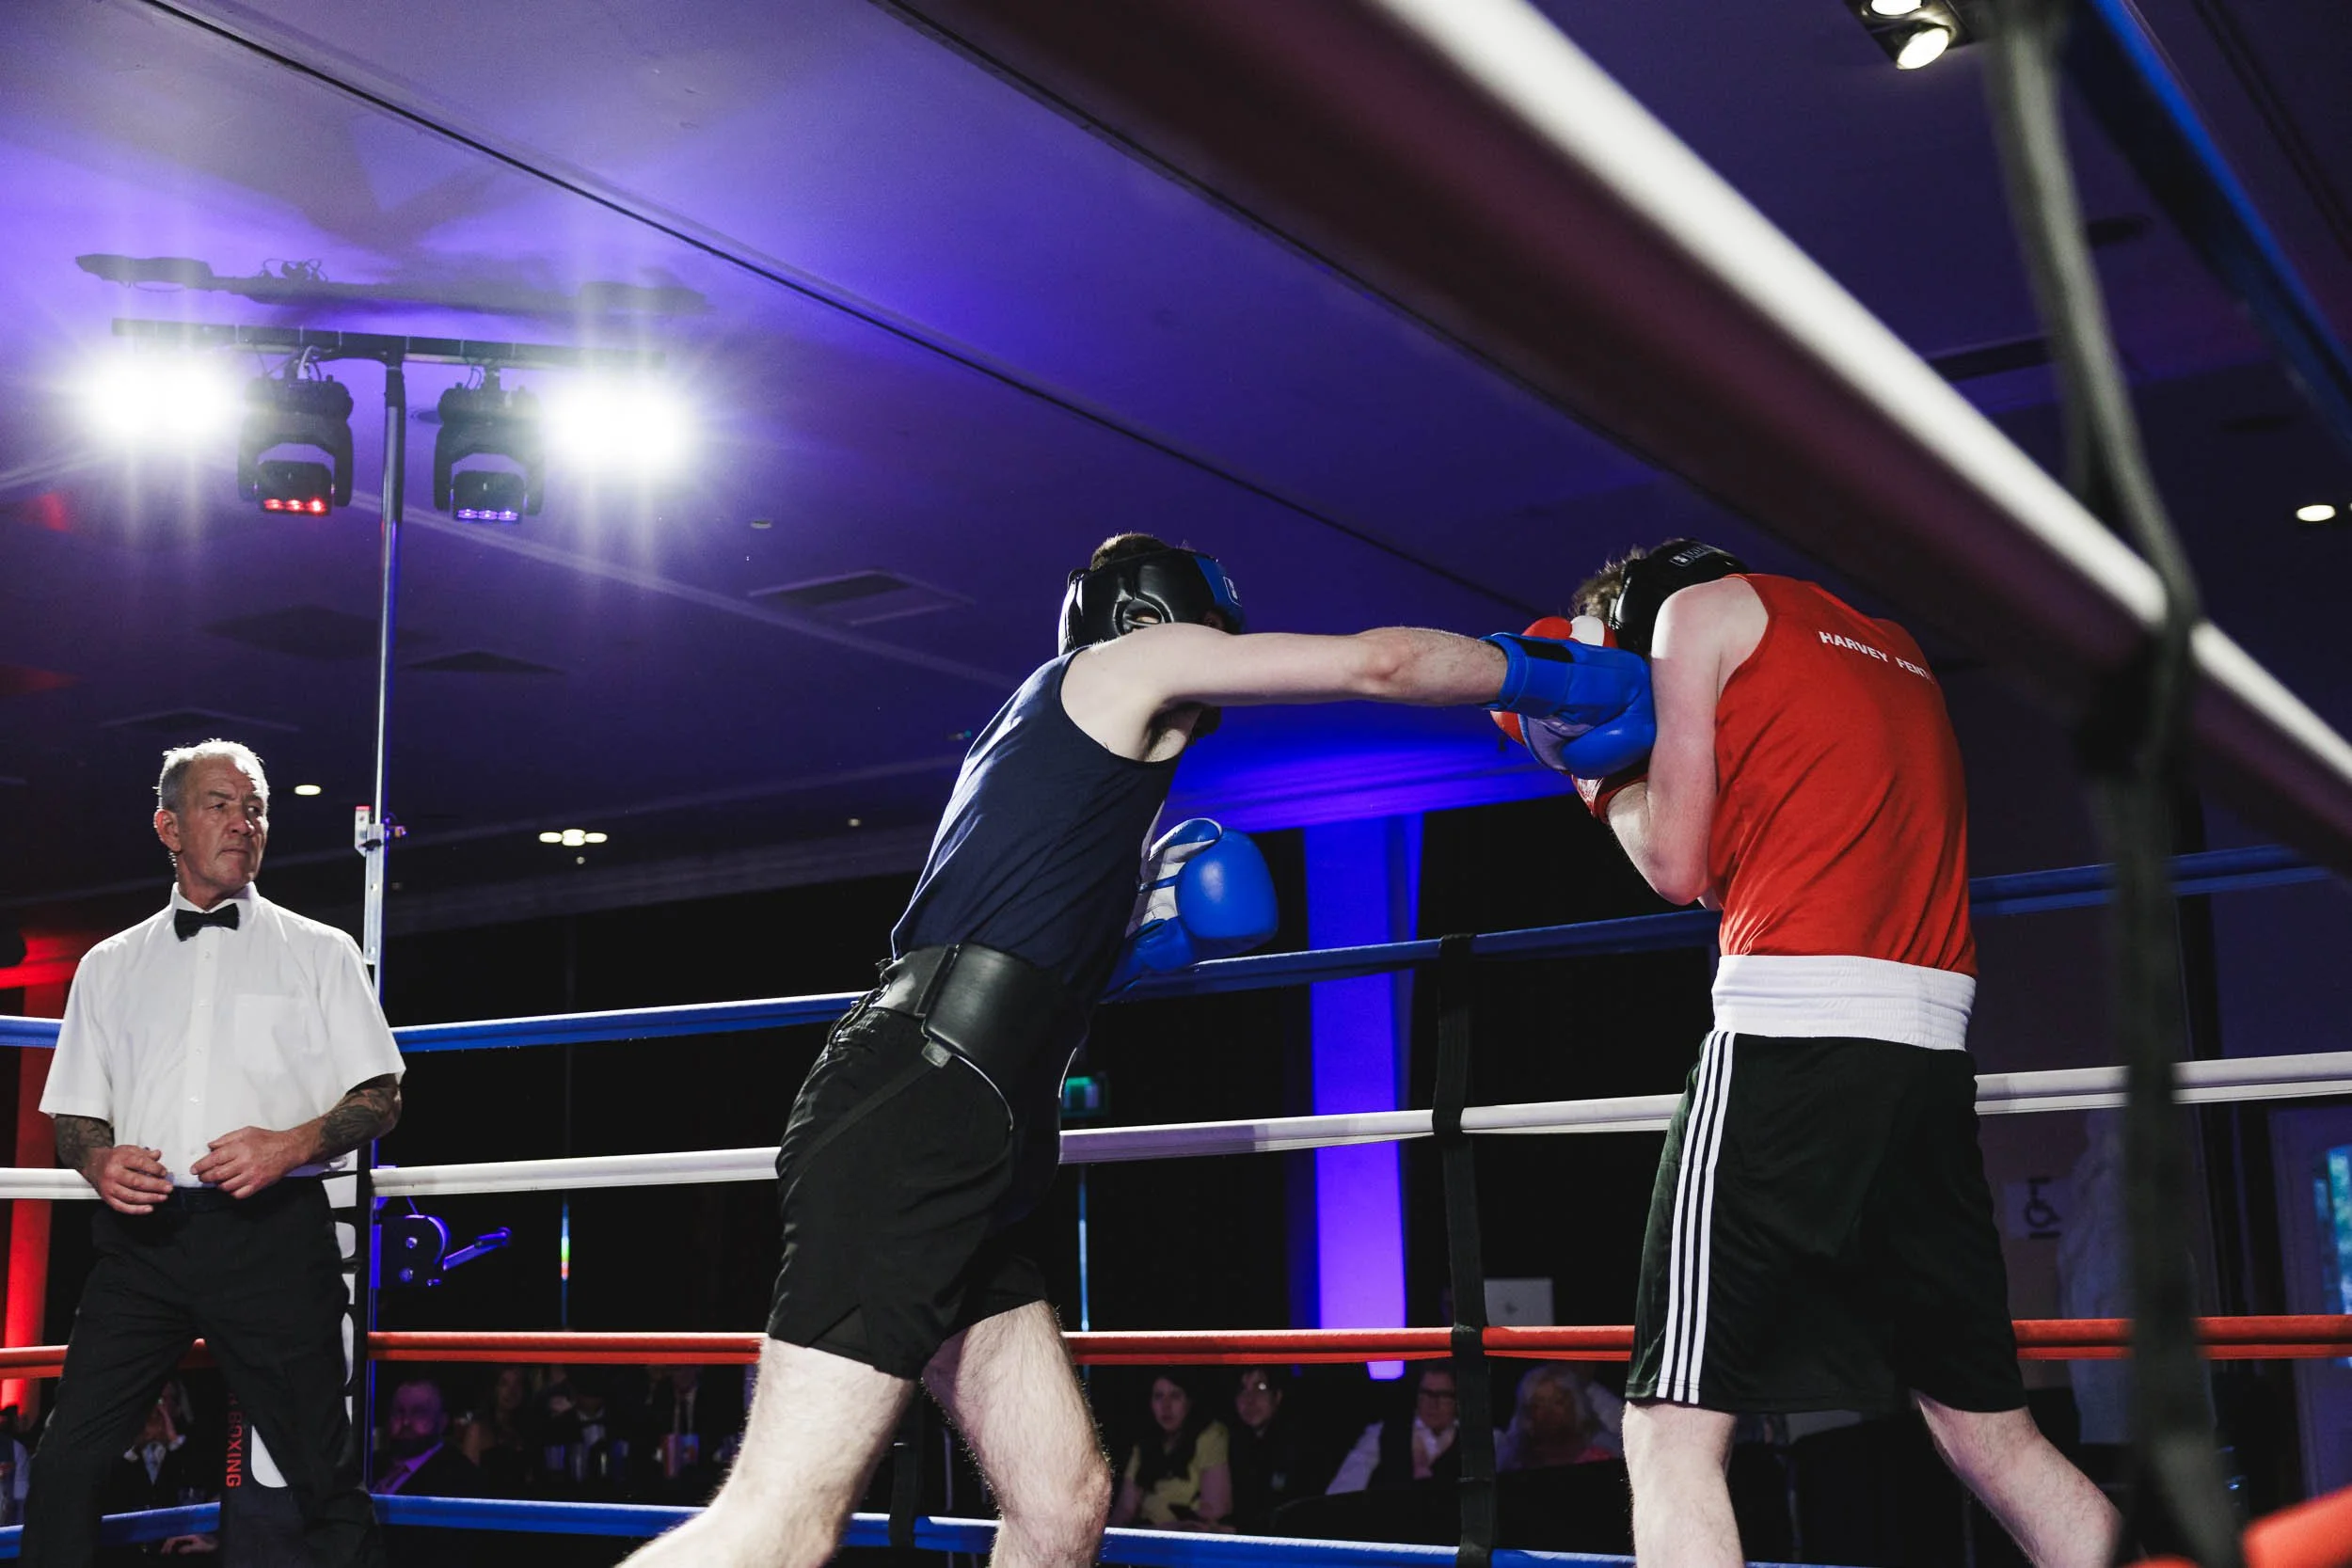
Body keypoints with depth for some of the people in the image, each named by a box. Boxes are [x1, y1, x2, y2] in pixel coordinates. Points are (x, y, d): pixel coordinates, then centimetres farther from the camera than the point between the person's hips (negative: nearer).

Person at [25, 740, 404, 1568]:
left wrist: (293, 1144, -12)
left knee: (324, 1474, -3)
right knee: (66, 1461, -4)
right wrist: (99, 1161, -5)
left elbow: (381, 1097, 7)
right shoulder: (110, 965, 18)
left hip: (273, 1229, -2)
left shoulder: (319, 952, 12)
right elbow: (74, 1117, 18)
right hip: (142, 1233, 2)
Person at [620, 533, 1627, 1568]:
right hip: (924, 1105, -10)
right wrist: (1545, 679, 21)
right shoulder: (1137, 654, 9)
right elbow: (1379, 665, 7)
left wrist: (1142, 938, 27)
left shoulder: (1038, 731, 33)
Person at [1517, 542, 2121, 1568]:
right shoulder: (1894, 648, 29)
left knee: (1672, 1433, -8)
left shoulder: (1702, 604, 9)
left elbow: (1678, 867, 3)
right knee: (1993, 1435, 13)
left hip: (1792, 1025, -7)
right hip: (1931, 1043, 7)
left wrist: (1599, 776, 21)